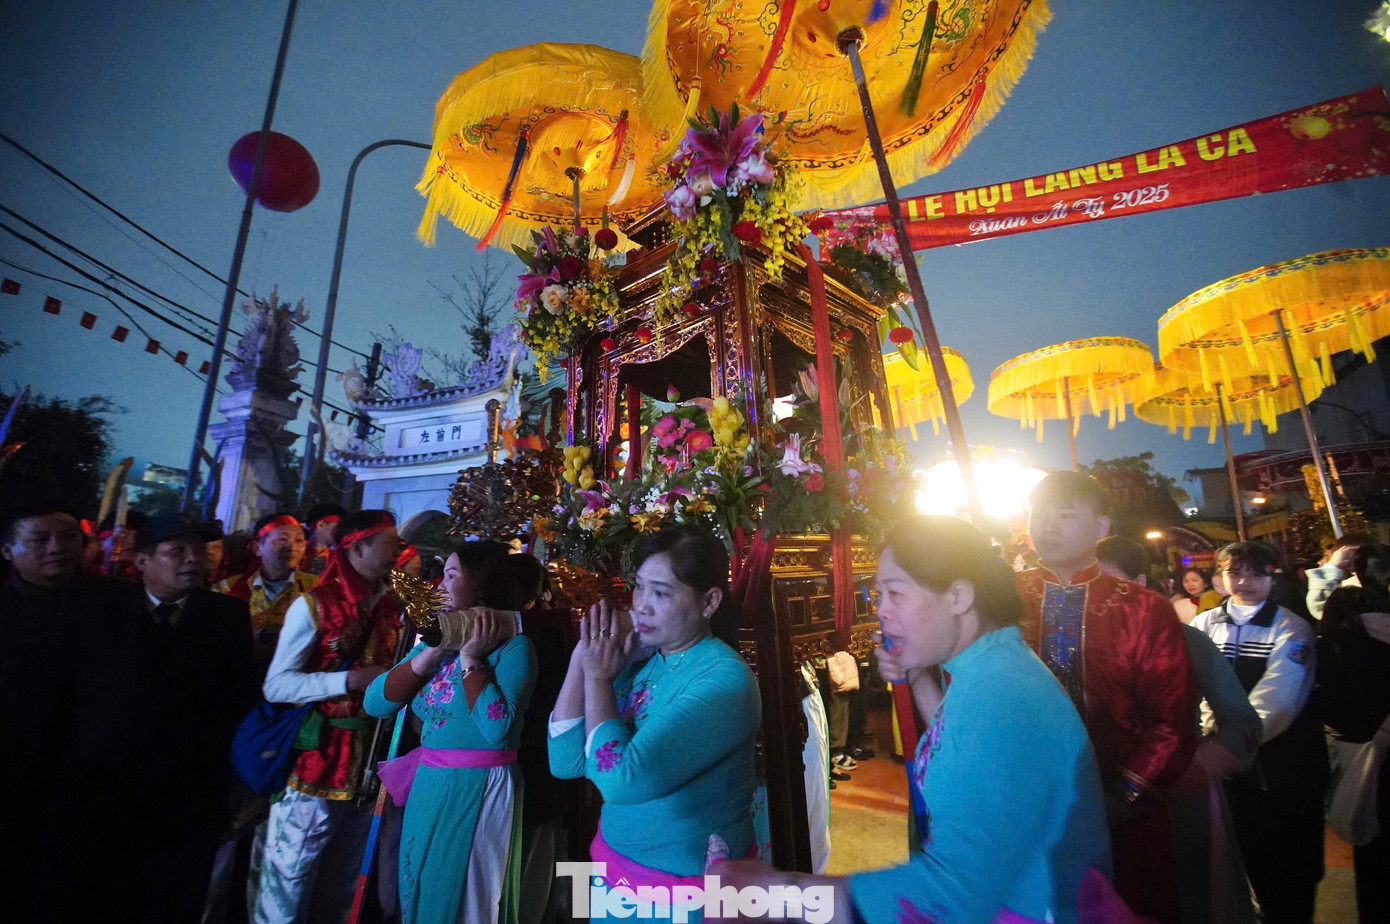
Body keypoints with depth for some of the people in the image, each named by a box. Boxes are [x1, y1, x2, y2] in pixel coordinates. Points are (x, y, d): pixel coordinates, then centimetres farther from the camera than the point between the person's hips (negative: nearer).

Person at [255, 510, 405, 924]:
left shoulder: (393, 608, 4)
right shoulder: (314, 605, -11)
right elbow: (275, 685, -15)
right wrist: (351, 680, -23)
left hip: (369, 762, 5)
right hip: (315, 763, -5)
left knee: (342, 882, 21)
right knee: (288, 881, 8)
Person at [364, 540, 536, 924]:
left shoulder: (514, 646, -16)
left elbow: (498, 730, -27)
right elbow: (375, 703, -1)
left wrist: (471, 659, -22)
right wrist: (430, 654, -14)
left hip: (478, 790, -7)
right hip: (427, 786, 7)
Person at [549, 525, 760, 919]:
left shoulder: (724, 680, -26)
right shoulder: (639, 661, -5)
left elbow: (620, 779, -31)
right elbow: (565, 763, -8)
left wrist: (598, 676, -21)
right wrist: (581, 659, -15)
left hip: (686, 887, -6)